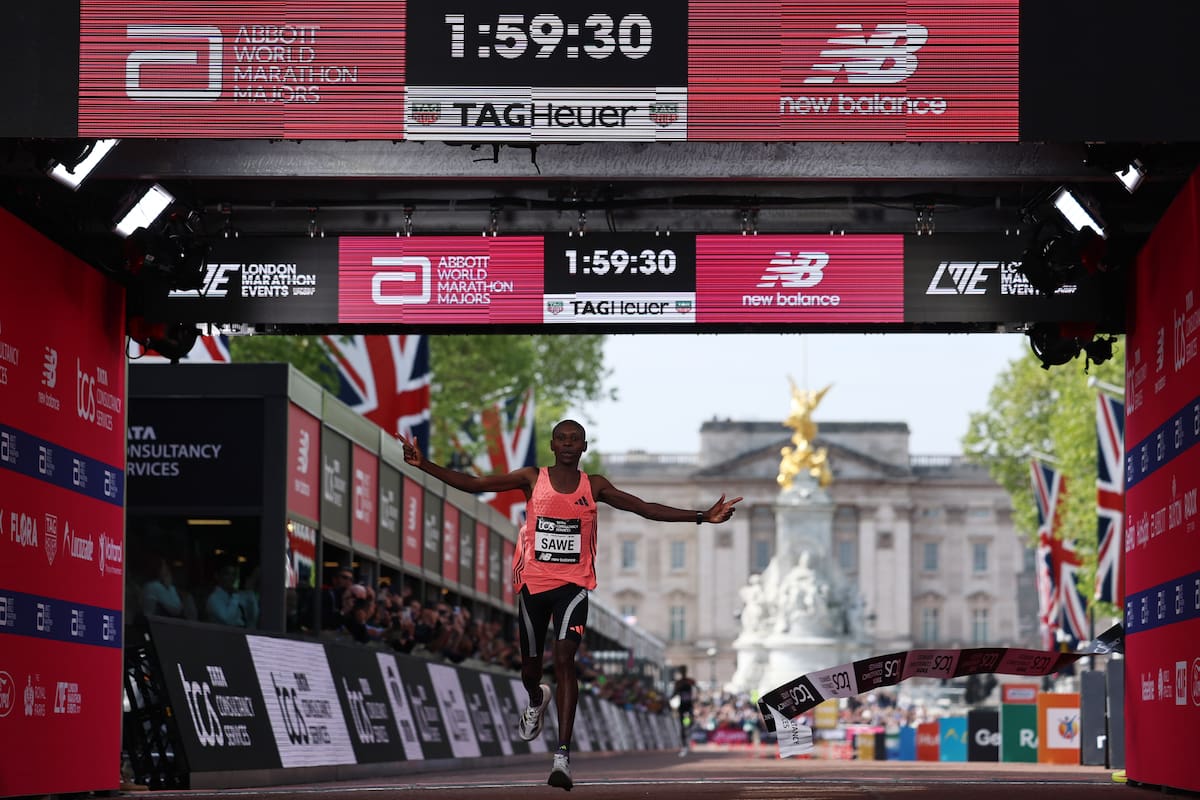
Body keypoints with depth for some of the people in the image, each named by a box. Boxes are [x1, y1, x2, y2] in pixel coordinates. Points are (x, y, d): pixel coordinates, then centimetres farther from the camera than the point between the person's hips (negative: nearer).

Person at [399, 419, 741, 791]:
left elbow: (645, 508, 1)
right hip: (533, 582, 1)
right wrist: (423, 465, -15)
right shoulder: (532, 479, 0)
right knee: (530, 665, 12)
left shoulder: (594, 486, 3)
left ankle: (563, 755, -22)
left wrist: (702, 517, -6)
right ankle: (537, 701, 52)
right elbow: (472, 484, -4)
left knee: (564, 658, -18)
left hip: (573, 585, -1)